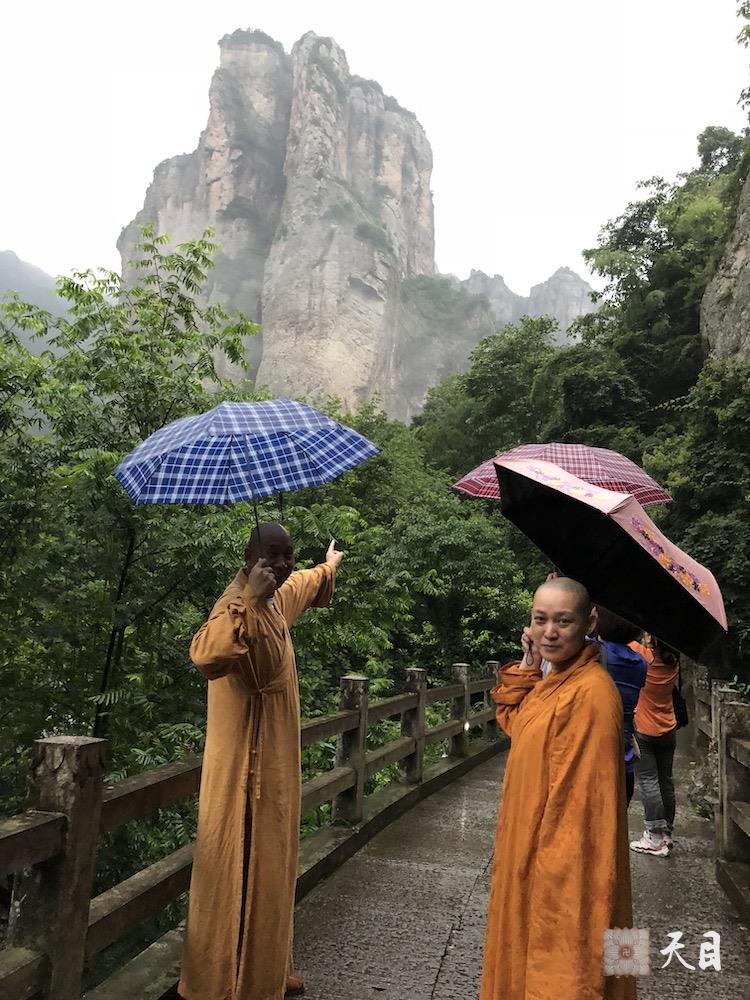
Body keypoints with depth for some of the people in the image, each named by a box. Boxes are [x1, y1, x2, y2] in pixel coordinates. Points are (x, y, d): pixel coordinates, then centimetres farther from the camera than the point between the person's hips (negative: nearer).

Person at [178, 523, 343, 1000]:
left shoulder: (280, 597, 7)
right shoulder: (238, 605, -21)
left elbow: (308, 583, 32)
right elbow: (205, 655, -43)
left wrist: (330, 566, 49)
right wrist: (248, 599, -44)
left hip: (276, 760, 9)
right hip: (245, 765, -9)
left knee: (271, 864, 19)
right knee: (240, 867, 1)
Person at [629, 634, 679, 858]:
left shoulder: (643, 655, -20)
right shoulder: (673, 662, -5)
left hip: (643, 732, -5)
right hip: (668, 731, 6)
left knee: (648, 782, -2)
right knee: (665, 781, 12)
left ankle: (655, 838, -2)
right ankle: (667, 833, 21)